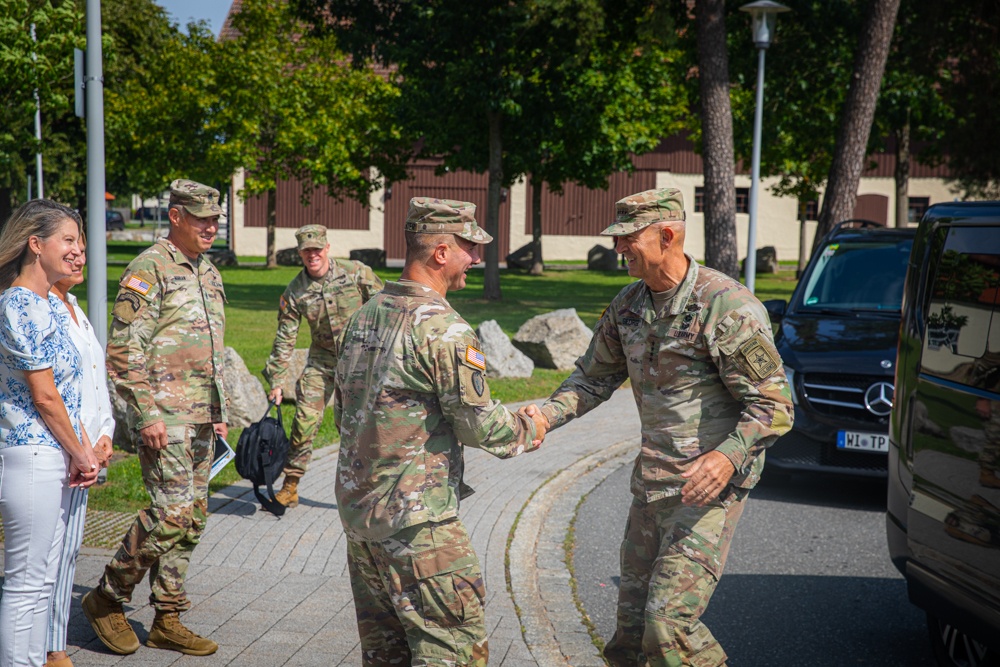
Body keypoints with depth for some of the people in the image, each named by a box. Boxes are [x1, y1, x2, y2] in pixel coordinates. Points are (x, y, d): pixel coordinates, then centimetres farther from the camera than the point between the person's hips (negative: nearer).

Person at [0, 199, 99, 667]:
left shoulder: (48, 304, 14)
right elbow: (43, 396, -15)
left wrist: (84, 448, 7)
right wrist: (79, 453, -6)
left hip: (51, 459, 10)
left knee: (43, 576, 16)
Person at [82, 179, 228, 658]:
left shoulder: (209, 273, 17)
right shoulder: (149, 268, -9)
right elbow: (124, 351, -15)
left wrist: (220, 409, 20)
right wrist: (147, 414, -19)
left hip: (202, 419, 8)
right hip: (165, 415, -8)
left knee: (192, 517, 9)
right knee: (172, 512, -13)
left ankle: (167, 620, 19)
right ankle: (106, 599, 7)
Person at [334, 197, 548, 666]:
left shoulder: (364, 315, 9)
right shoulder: (442, 328, -18)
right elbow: (481, 424, -14)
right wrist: (529, 432, 4)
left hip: (355, 504, 9)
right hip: (415, 518, -9)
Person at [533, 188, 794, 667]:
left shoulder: (728, 306, -17)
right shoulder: (629, 304, 5)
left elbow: (774, 405, -16)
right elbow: (594, 377, 14)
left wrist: (729, 456, -34)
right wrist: (547, 415, -4)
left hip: (707, 485, -7)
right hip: (649, 482, 7)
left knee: (669, 621, -12)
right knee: (632, 619, 14)